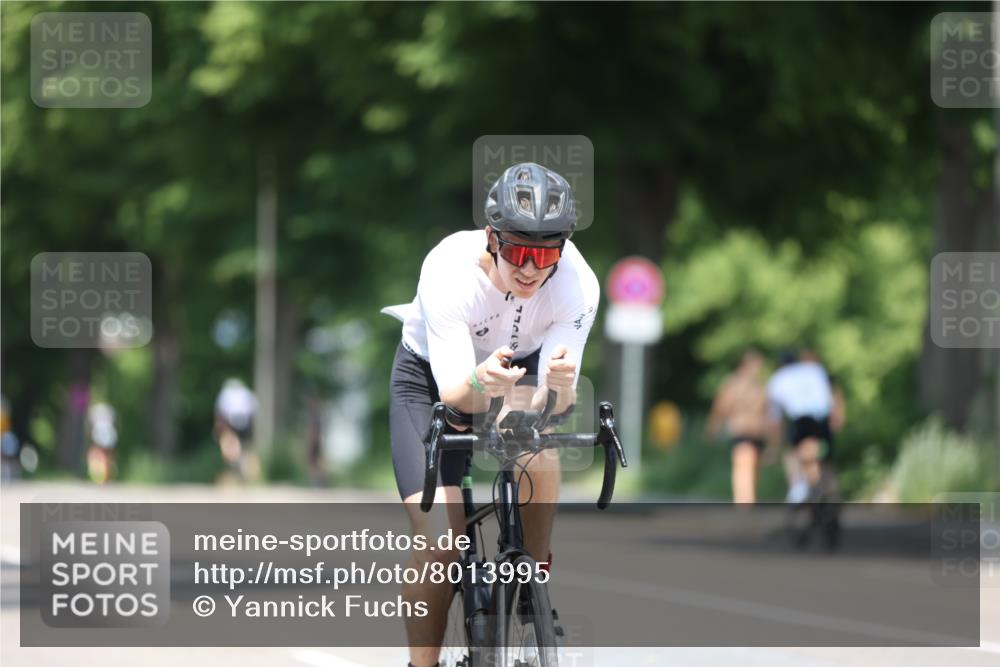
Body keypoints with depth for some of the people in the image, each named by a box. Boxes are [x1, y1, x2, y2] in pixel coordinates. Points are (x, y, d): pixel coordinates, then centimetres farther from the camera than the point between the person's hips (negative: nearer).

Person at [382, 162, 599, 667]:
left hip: (519, 365, 2)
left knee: (536, 447, -33)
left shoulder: (577, 284, -30)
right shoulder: (448, 271, -36)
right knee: (439, 540, -15)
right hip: (433, 375, -2)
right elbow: (455, 396, -38)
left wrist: (560, 385, -53)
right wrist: (480, 383, -60)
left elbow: (549, 405, -31)